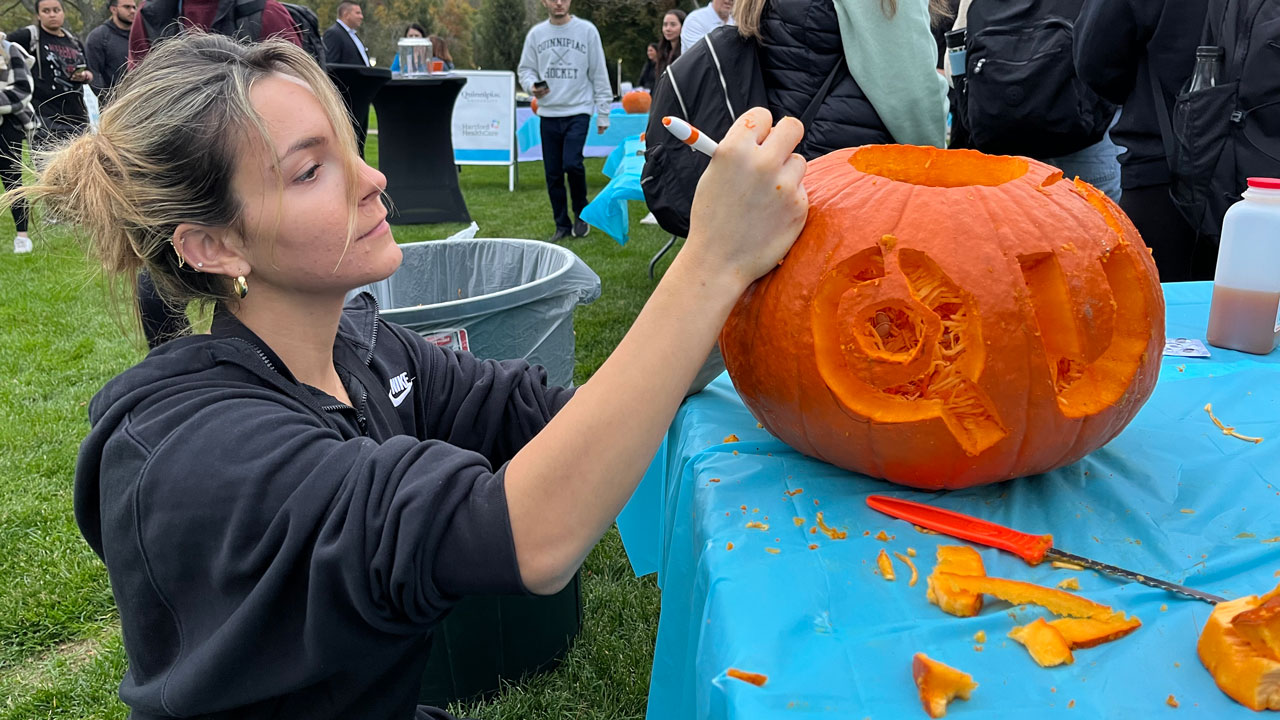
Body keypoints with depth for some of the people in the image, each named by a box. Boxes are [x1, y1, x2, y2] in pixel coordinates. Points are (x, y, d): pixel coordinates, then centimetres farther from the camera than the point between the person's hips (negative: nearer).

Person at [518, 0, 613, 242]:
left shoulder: (587, 31, 0)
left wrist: (603, 113, 0)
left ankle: (581, 212, 8)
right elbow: (525, 69, 13)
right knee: (553, 173, 4)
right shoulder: (536, 33, 7)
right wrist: (531, 86, -11)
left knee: (572, 163, -18)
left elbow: (599, 74, 2)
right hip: (548, 113, 3)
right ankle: (562, 225, 19)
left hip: (578, 110, -3)